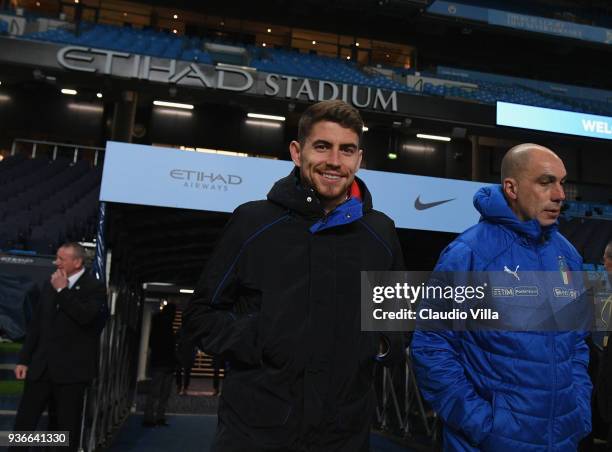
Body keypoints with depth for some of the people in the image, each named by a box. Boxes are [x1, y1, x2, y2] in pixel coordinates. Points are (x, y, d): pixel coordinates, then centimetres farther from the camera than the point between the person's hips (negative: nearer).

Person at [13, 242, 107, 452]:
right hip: (41, 366, 5)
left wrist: (63, 290, -15)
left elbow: (86, 316, -24)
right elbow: (35, 324, 16)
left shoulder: (95, 287, -5)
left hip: (71, 369, -5)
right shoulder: (50, 285, 13)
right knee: (23, 424, 4)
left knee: (66, 428, 4)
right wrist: (24, 359, 12)